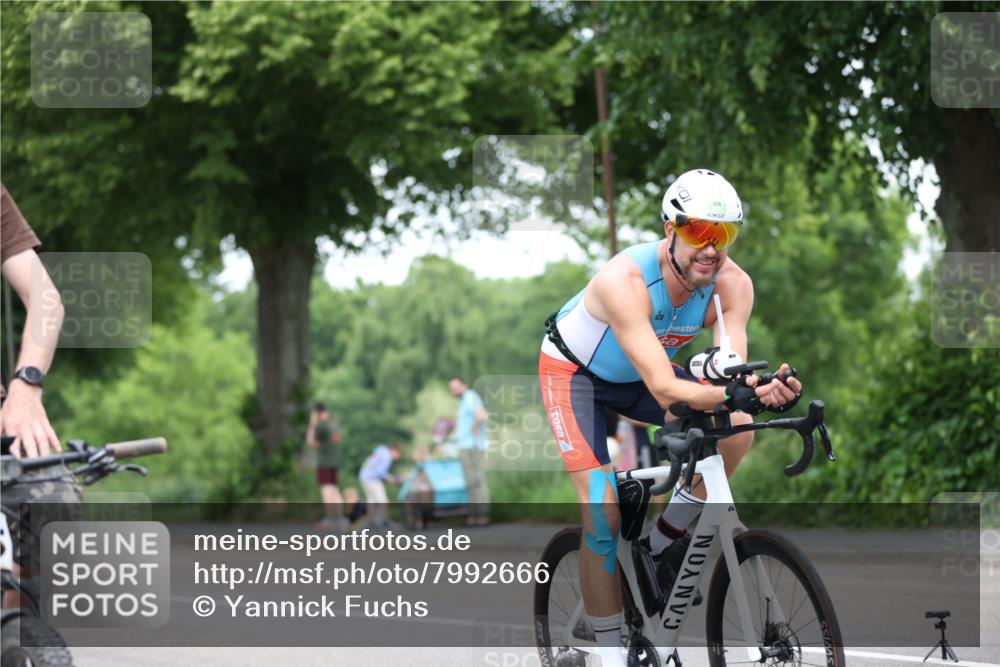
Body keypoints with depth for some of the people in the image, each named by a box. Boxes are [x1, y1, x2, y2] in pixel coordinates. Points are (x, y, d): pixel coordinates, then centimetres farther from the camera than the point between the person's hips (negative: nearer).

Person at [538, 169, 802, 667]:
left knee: (736, 430, -19)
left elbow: (730, 373, -31)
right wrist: (729, 395, -62)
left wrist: (762, 392, -54)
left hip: (637, 376, 5)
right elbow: (662, 388, -45)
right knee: (603, 512, -19)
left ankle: (664, 542, 2)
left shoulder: (732, 284, -23)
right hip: (574, 373, -5)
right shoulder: (625, 281, -39)